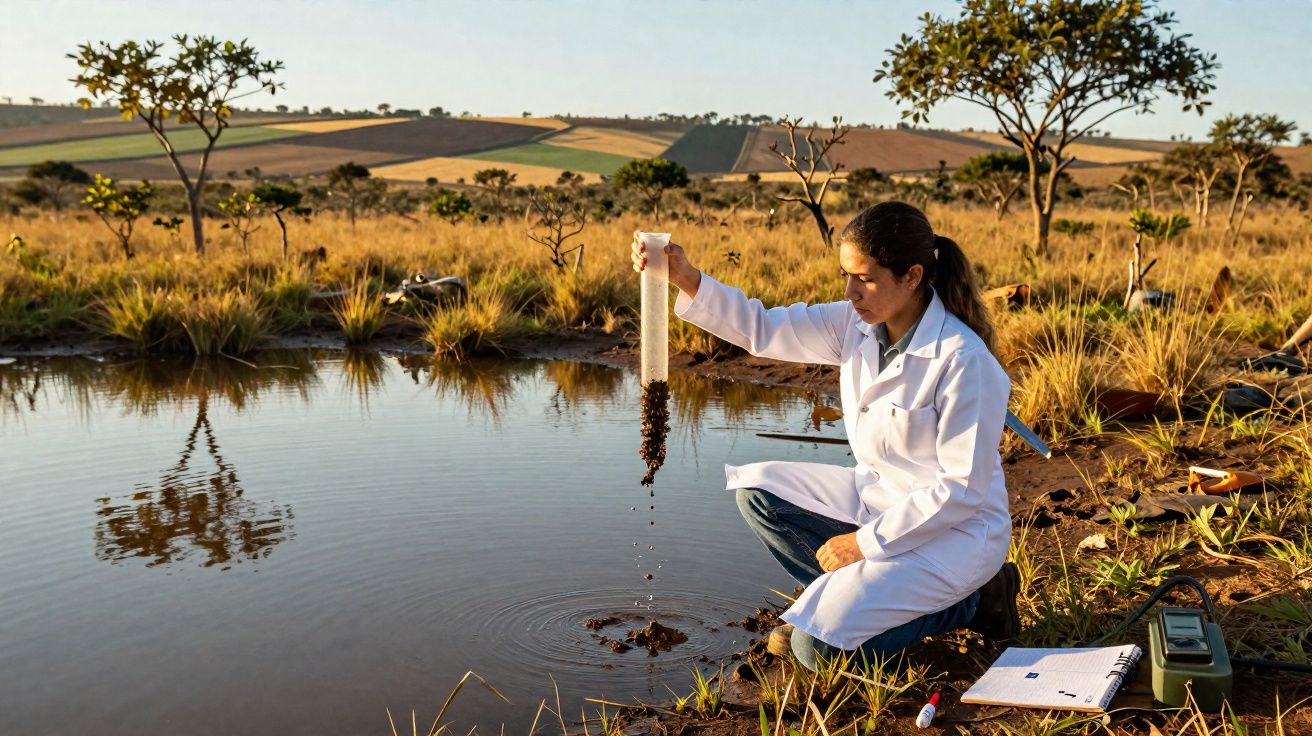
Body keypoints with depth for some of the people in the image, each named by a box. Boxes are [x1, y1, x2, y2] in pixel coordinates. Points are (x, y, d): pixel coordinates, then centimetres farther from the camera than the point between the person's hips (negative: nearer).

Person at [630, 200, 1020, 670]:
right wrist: (687, 280, -19)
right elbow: (763, 330, -5)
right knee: (758, 488, -3)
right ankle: (857, 595, 6)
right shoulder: (857, 325, -4)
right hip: (877, 495, 8)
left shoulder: (965, 361, -25)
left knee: (818, 646, -17)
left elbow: (963, 489, -23)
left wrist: (867, 542, -19)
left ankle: (967, 602, 3)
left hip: (955, 528, -7)